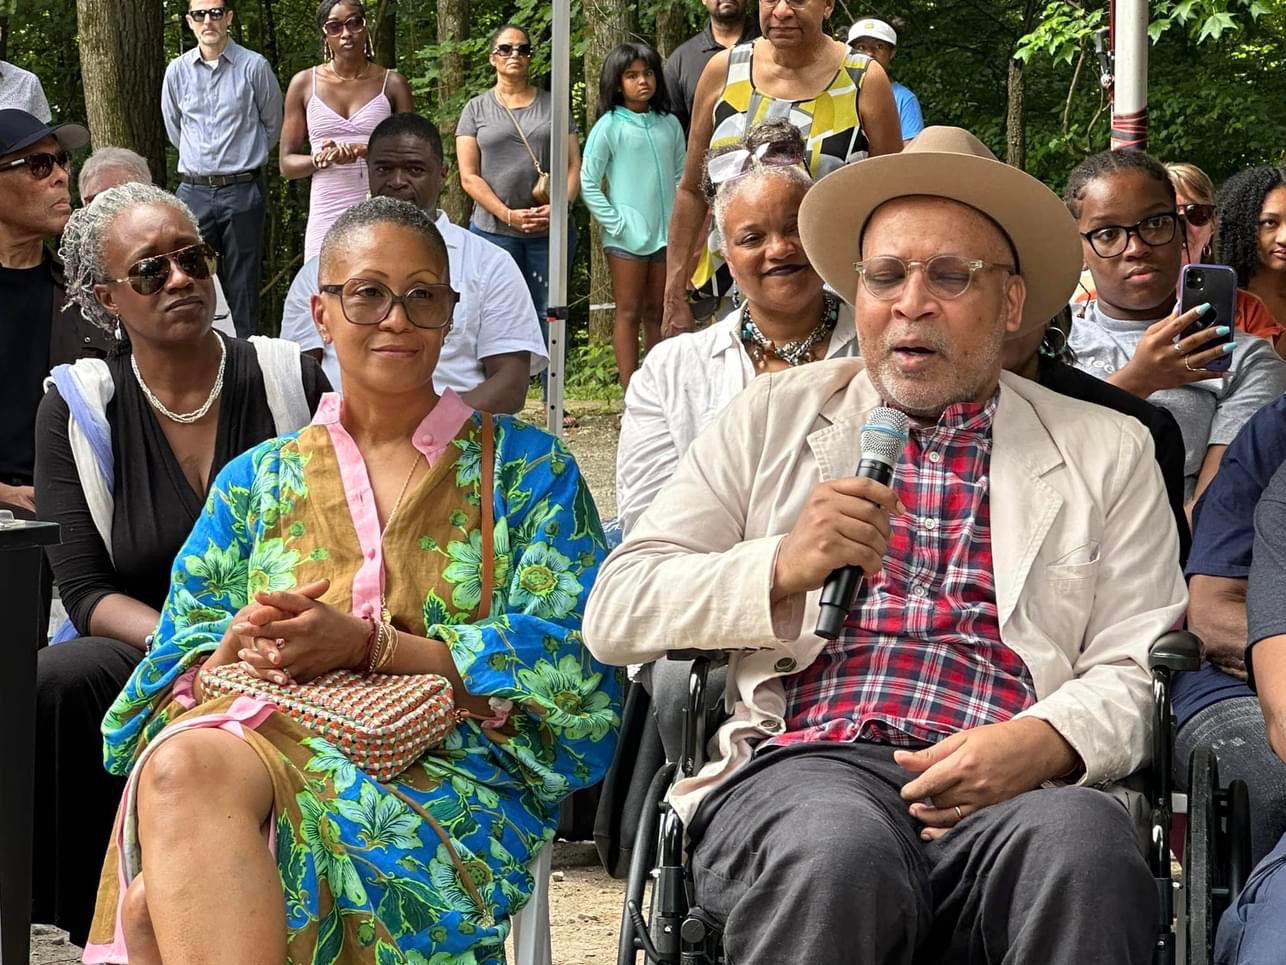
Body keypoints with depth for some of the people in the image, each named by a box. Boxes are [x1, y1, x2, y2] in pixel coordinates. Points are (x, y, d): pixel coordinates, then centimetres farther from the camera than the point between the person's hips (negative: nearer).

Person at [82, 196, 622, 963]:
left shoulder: (530, 469, 15)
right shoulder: (258, 481, 24)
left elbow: (563, 664, 1)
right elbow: (178, 664, 17)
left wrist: (365, 643, -9)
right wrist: (241, 646, -8)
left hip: (448, 768, -4)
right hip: (266, 733, 4)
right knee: (184, 764, -38)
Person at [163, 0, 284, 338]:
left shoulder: (254, 67, -3)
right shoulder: (177, 71, 5)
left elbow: (272, 124, 11)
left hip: (243, 191, -2)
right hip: (194, 192, 3)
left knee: (243, 285, 0)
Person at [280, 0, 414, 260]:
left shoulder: (392, 84, 8)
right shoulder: (305, 84, 10)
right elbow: (287, 163, 10)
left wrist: (365, 151, -14)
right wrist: (321, 159, -11)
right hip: (326, 219, 1)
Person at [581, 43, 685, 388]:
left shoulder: (669, 125, 7)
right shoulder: (609, 127, -5)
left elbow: (681, 175, 13)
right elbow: (588, 184, -5)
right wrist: (616, 223, -10)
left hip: (666, 234, 4)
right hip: (627, 238, -4)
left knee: (657, 313, 10)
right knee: (629, 313, 0)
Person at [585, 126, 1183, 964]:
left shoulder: (1107, 453, 22)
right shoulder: (772, 418, 22)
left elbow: (1139, 669, 11)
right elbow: (615, 612, 14)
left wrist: (1043, 743, -12)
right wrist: (781, 569, -4)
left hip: (1012, 786, 0)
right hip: (805, 763, 0)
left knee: (1083, 846, -36)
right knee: (839, 852, -37)